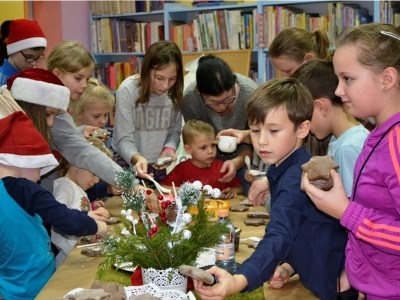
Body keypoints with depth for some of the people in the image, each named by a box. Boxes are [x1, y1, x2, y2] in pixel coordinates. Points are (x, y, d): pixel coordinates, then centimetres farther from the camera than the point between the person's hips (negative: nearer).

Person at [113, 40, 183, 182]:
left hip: (159, 166, 3)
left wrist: (169, 148, -20)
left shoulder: (175, 92, -8)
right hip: (127, 163, -3)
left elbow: (174, 131, 1)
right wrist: (137, 158, -38)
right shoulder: (128, 90, -19)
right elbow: (124, 139, -19)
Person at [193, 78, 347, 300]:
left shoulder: (296, 179, -26)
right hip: (310, 277, 8)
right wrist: (289, 264, -2)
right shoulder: (284, 169, 2)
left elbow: (280, 237, -43)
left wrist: (239, 281, -58)